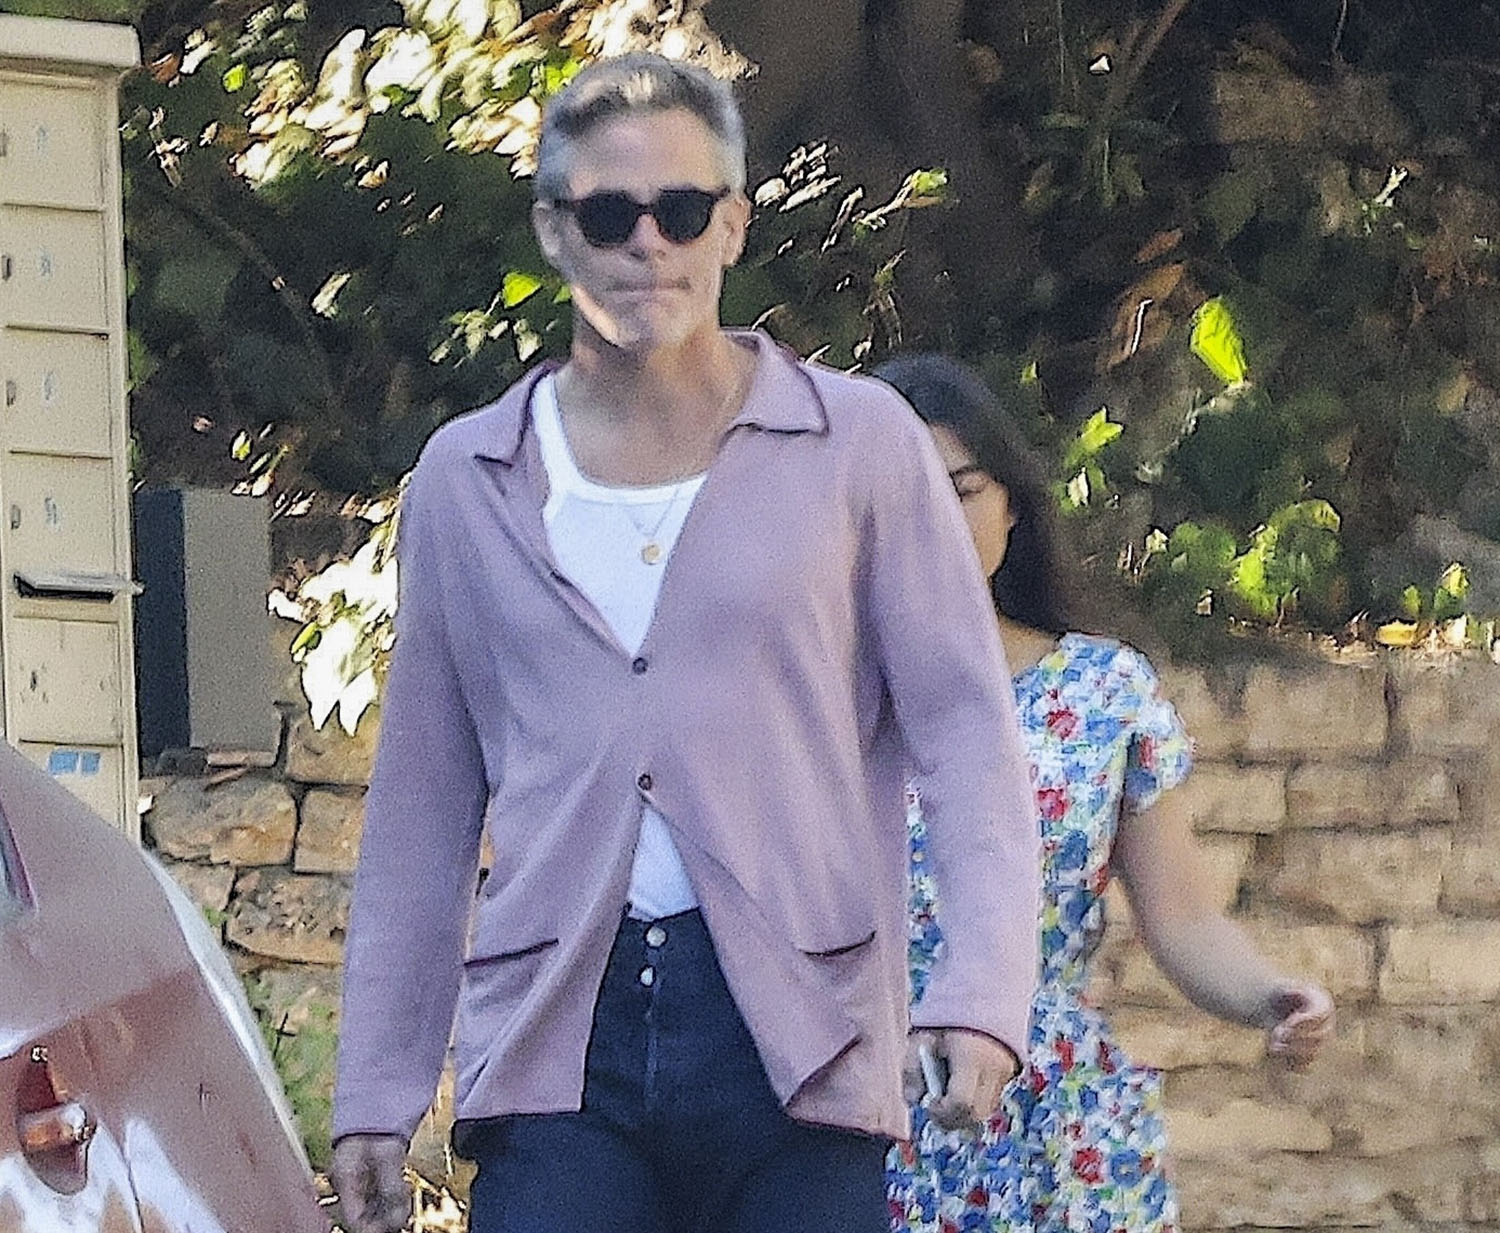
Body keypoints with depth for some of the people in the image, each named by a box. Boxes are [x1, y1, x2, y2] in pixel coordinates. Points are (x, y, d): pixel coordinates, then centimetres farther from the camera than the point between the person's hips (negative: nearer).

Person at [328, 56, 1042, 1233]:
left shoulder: (858, 443, 6)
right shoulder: (467, 481, 13)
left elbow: (967, 734, 2)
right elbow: (421, 813, 16)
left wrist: (978, 995, -12)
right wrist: (376, 1093, 12)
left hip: (797, 1036, -1)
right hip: (557, 1040, 2)